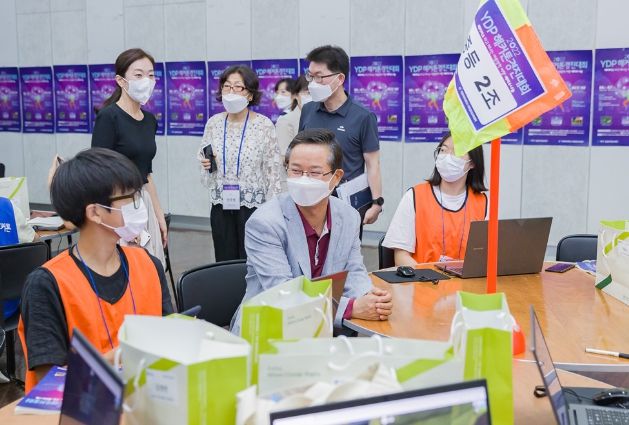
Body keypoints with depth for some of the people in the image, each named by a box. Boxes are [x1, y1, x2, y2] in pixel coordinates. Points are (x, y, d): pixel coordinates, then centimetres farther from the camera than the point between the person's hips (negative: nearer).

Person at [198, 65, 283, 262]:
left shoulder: (264, 125, -7)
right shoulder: (214, 123, 4)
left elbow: (273, 170, -5)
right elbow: (203, 158, 17)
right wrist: (206, 163, -6)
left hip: (254, 206, -3)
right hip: (221, 207, 4)